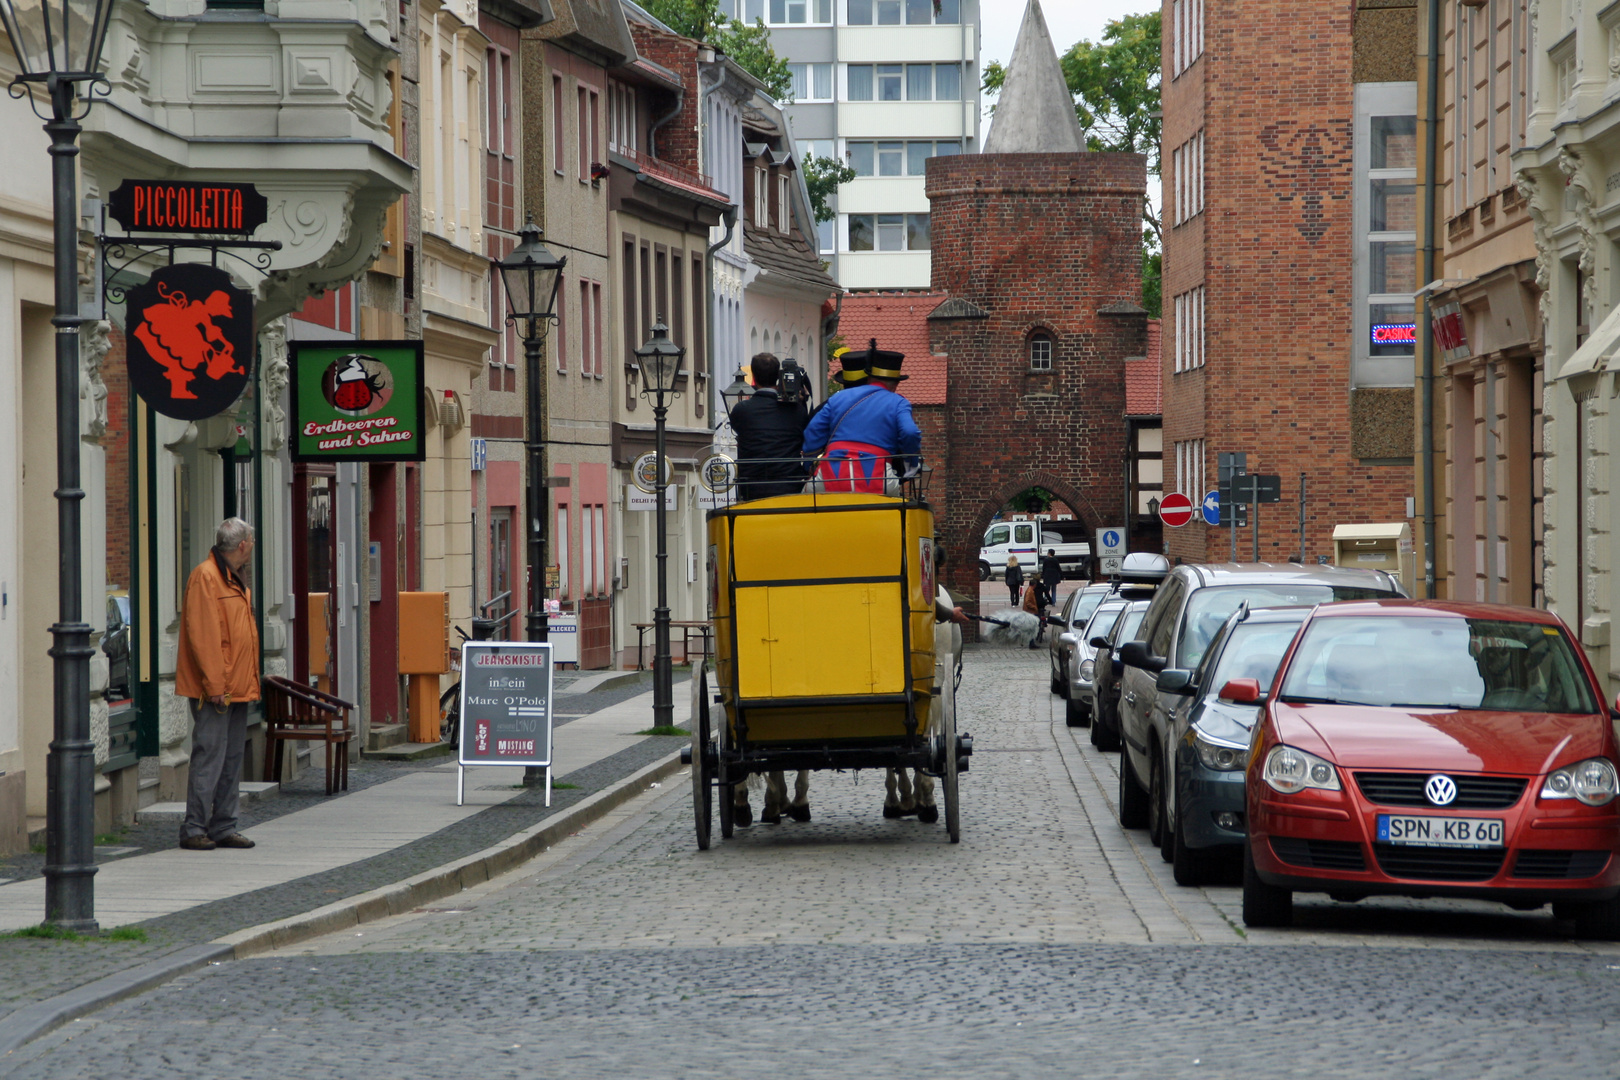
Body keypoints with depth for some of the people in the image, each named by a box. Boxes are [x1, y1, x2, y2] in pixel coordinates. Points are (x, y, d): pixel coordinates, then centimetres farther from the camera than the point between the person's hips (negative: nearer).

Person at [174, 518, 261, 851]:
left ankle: (224, 827, 15)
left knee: (232, 760, 10)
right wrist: (214, 685, -20)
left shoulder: (235, 582, 18)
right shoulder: (205, 577, -12)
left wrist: (249, 684, 16)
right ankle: (194, 829, -5)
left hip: (236, 690, 9)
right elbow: (202, 635, -17)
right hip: (214, 689, -9)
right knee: (209, 757, -9)